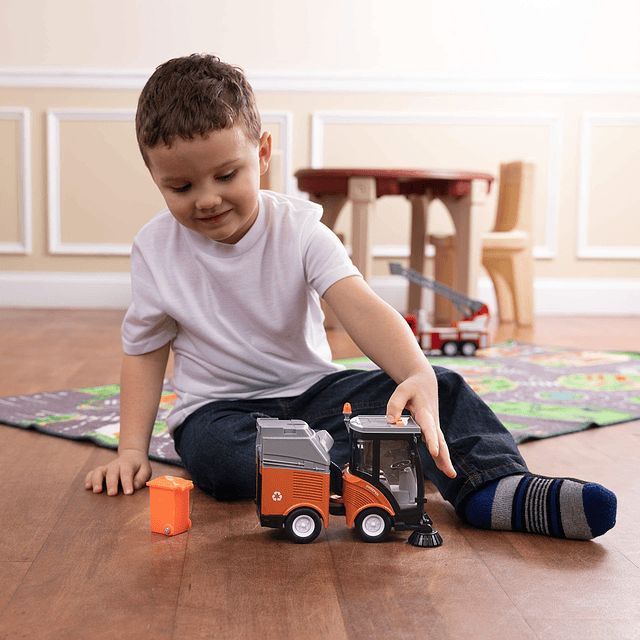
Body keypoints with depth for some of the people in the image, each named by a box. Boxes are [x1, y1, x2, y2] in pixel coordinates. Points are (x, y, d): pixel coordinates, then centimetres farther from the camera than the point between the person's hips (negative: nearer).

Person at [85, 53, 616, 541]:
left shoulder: (299, 229, -12)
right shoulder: (155, 249, -7)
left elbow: (362, 308, -27)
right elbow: (145, 350, 3)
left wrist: (419, 376, -47)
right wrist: (132, 449, -9)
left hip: (314, 389, 1)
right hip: (219, 405, 0)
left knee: (442, 388, -18)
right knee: (212, 454, -37)